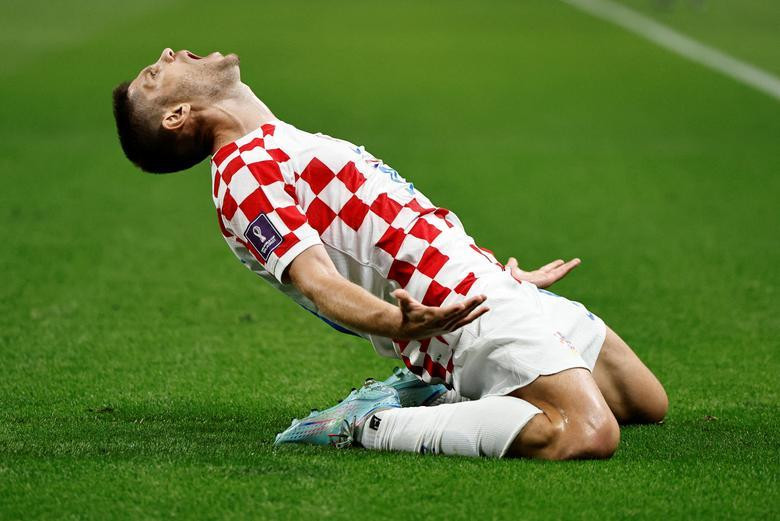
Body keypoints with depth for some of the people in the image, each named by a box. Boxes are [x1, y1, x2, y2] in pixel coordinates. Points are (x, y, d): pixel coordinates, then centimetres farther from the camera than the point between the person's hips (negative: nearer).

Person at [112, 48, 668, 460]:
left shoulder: (281, 147, 19)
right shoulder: (245, 176, -11)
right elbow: (317, 281, -23)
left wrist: (509, 275, 35)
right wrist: (396, 324, -43)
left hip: (496, 288, 10)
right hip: (476, 316, -10)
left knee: (646, 402, 18)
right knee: (588, 434, -30)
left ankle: (424, 394, 13)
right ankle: (371, 424, -13)